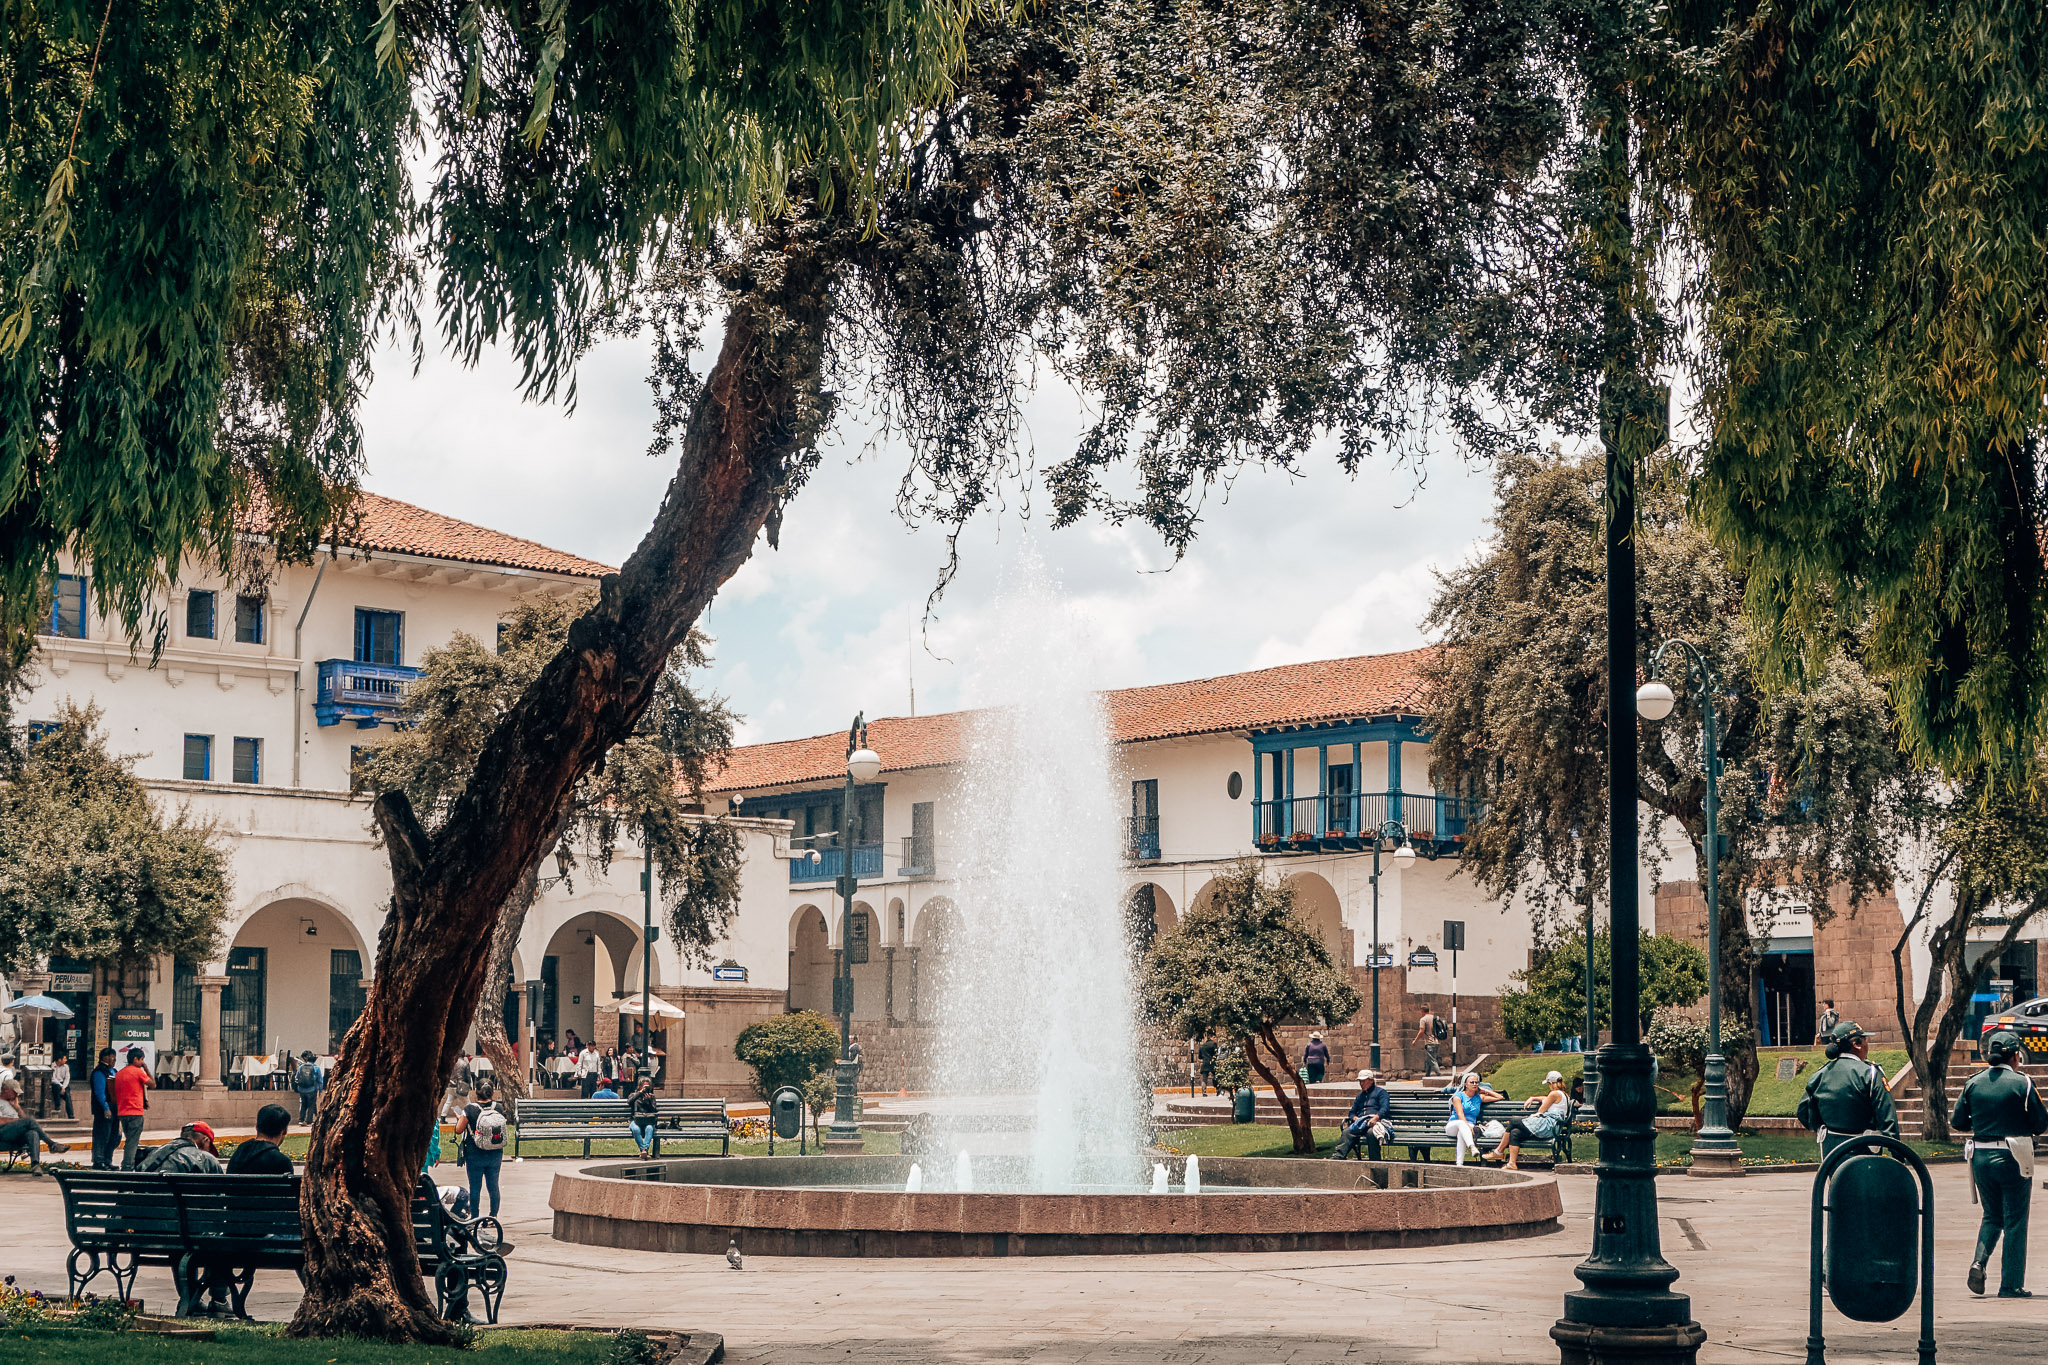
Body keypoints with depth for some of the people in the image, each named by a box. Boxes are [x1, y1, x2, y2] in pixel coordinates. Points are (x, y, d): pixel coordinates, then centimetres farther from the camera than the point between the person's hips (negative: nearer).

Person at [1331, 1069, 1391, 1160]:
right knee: (1347, 1132, -28)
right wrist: (1355, 1118, 2)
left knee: (1371, 1133, -40)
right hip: (1360, 1122, 5)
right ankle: (1337, 1157, -45)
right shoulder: (1359, 1096, 34)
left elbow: (1384, 1109, -1)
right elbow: (1352, 1112, 27)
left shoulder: (1380, 1092, 15)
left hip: (1374, 1122, -5)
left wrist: (1376, 1118, -21)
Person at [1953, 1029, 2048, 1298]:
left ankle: (1979, 1261, -4)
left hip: (1981, 1157, 4)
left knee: (1992, 1215, 19)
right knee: (2015, 1222, 5)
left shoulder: (1973, 1083, 3)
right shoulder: (2022, 1083, -8)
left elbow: (1958, 1122, 5)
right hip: (2013, 1158, -4)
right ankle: (2011, 1284, 6)